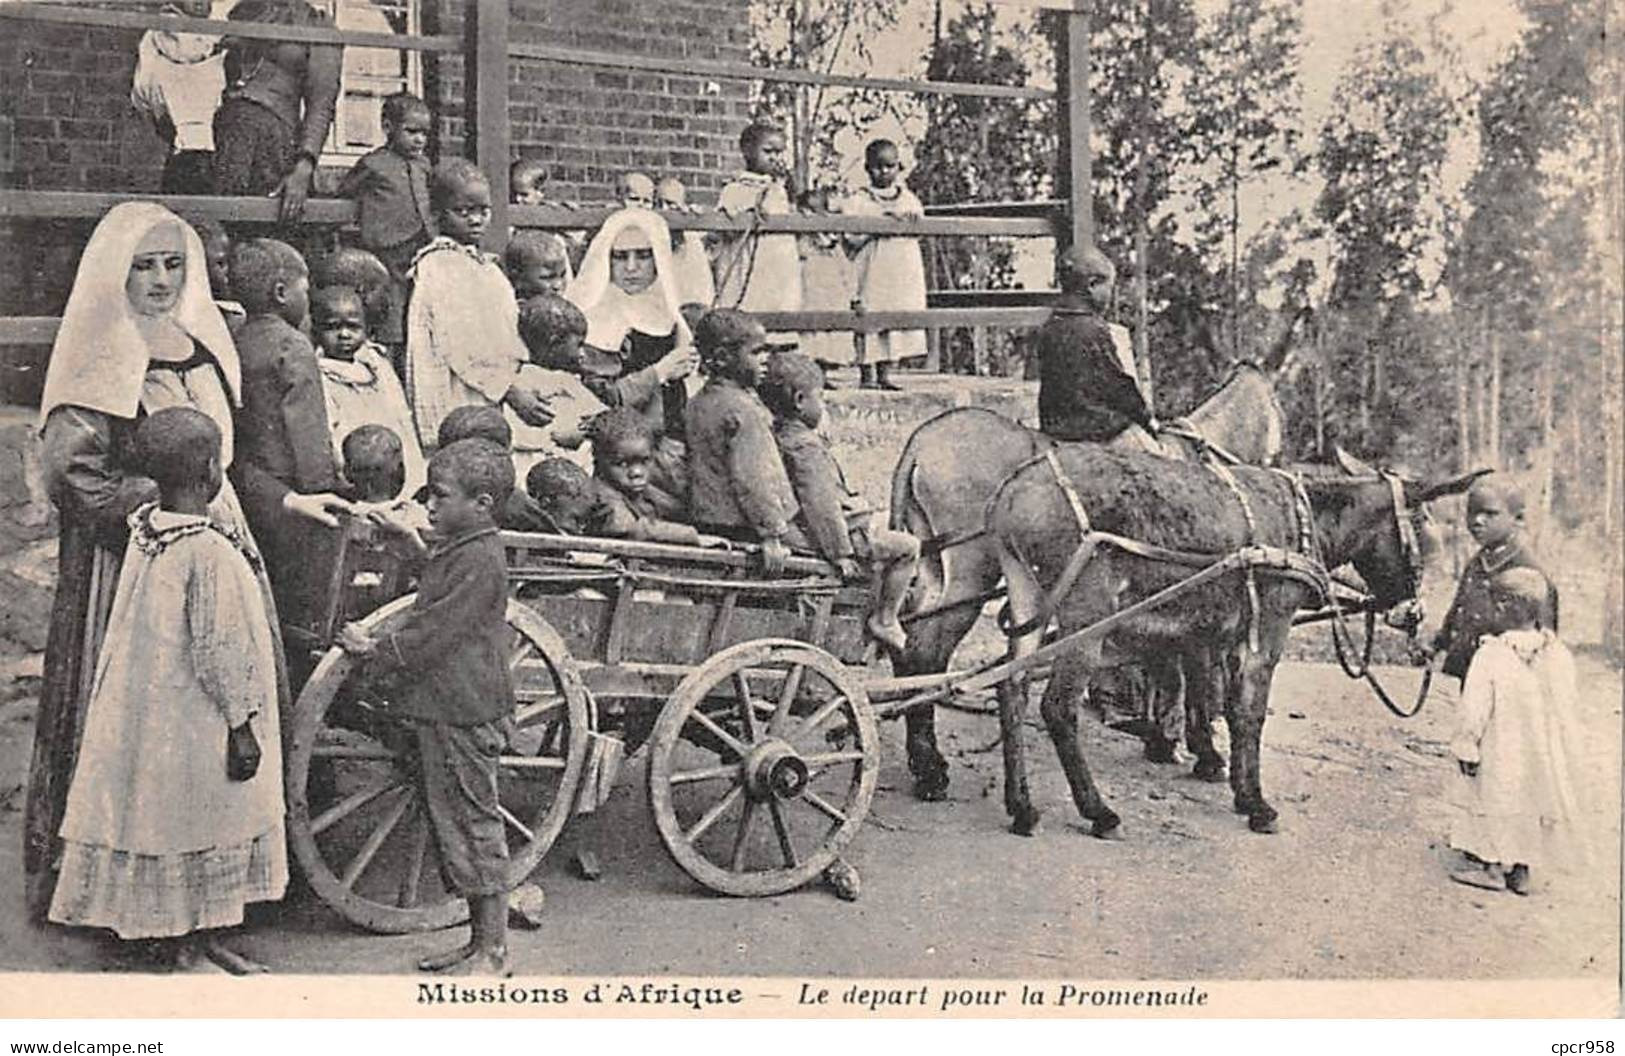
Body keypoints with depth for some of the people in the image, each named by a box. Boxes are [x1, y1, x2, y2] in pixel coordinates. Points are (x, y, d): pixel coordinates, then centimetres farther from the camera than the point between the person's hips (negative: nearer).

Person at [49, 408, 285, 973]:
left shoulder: (144, 530, 0)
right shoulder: (210, 551, -23)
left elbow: (147, 627, 8)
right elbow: (218, 650, -22)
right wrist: (241, 726, -14)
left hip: (143, 708, 8)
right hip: (195, 717, -8)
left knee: (158, 813, 16)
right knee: (205, 818, 6)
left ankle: (174, 936, 30)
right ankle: (206, 936, 18)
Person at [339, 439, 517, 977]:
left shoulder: (478, 559, -17)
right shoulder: (453, 550, 15)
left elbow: (432, 634, -19)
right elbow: (429, 625, 21)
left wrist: (376, 650, -7)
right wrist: (379, 647, 9)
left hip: (465, 714, -11)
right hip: (445, 710, 11)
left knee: (474, 823, -3)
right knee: (452, 821, 15)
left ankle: (493, 950, 7)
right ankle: (479, 941, 25)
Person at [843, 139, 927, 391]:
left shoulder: (908, 198, 13)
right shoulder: (858, 201, 0)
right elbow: (850, 237, -10)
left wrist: (911, 220, -13)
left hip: (904, 274, 4)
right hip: (871, 274, -4)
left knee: (897, 322, 4)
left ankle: (884, 374, 12)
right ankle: (866, 375, 3)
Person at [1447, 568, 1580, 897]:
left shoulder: (1490, 656, -18)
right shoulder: (1560, 656, -3)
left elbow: (1474, 710, -16)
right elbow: (1568, 706, 5)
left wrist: (1465, 747, -6)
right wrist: (1560, 748, 16)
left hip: (1500, 755, -5)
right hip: (1545, 758, 5)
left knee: (1490, 802, 11)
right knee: (1531, 808, 17)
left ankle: (1490, 866, 15)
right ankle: (1521, 869, 24)